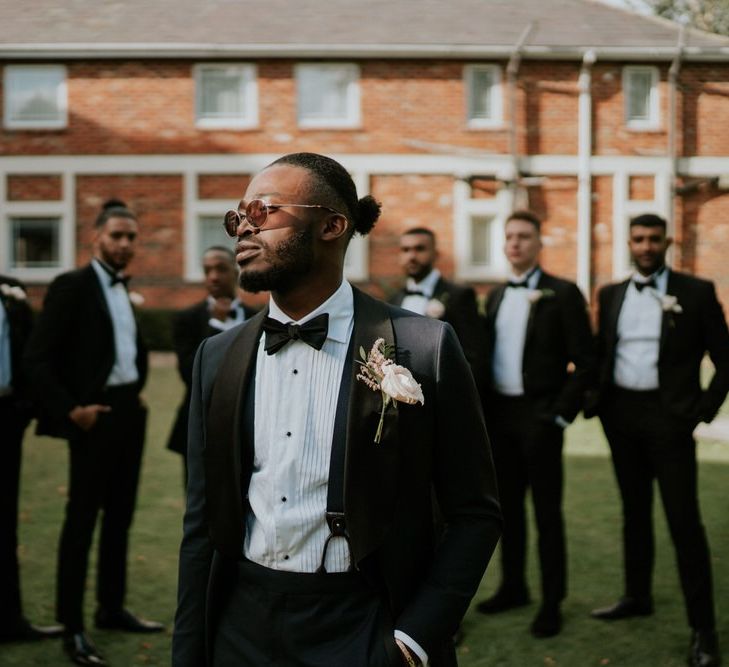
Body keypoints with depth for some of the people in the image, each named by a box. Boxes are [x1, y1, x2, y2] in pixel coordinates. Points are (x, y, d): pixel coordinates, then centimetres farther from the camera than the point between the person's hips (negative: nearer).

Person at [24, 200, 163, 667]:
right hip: (96, 415, -8)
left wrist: (137, 391, 12)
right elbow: (38, 359, -14)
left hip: (130, 413, 8)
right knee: (82, 519, -2)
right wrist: (70, 410, -18)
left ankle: (112, 609, 26)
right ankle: (73, 626, 5)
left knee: (119, 517, 14)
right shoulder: (72, 286, -10)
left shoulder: (125, 289, 12)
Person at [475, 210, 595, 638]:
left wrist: (561, 413, -14)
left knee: (546, 510, 1)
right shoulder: (496, 296, 12)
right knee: (508, 505, 14)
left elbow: (585, 361, -10)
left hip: (538, 415, -6)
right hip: (500, 414, 6)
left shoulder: (562, 294, -7)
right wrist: (485, 409, 7)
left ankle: (552, 602, 10)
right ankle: (513, 587, 28)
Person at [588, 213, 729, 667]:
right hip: (621, 414, 5)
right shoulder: (610, 295, 9)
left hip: (669, 416, -5)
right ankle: (638, 597, 31)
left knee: (684, 520, -5)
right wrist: (600, 402, 5)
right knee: (635, 510, 16)